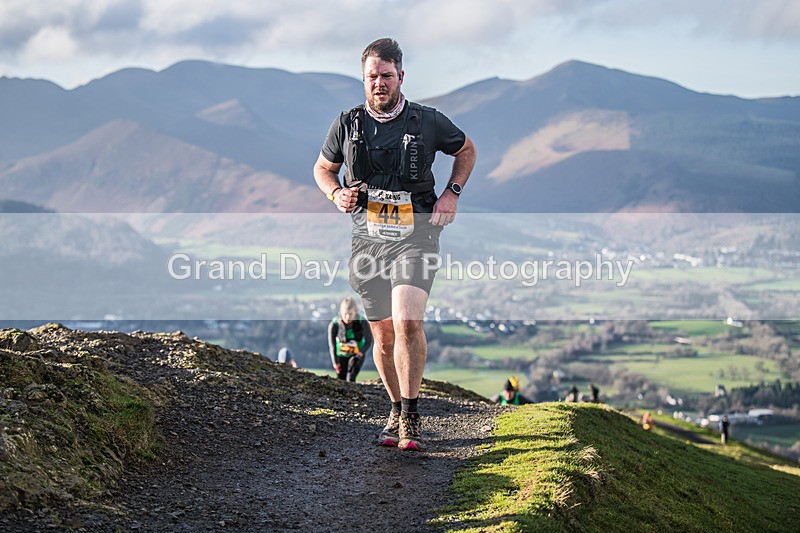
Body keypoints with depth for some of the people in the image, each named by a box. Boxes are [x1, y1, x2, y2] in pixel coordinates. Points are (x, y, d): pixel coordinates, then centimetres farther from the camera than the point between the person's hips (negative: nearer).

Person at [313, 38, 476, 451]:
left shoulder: (428, 122, -1)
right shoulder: (347, 124, 3)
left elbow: (466, 150, 17)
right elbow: (322, 168, 18)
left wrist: (451, 193, 3)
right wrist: (337, 194, -3)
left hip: (415, 234, -3)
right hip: (368, 237, 3)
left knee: (407, 321, -21)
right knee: (383, 335, 7)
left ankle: (411, 416, -12)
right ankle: (396, 410, 26)